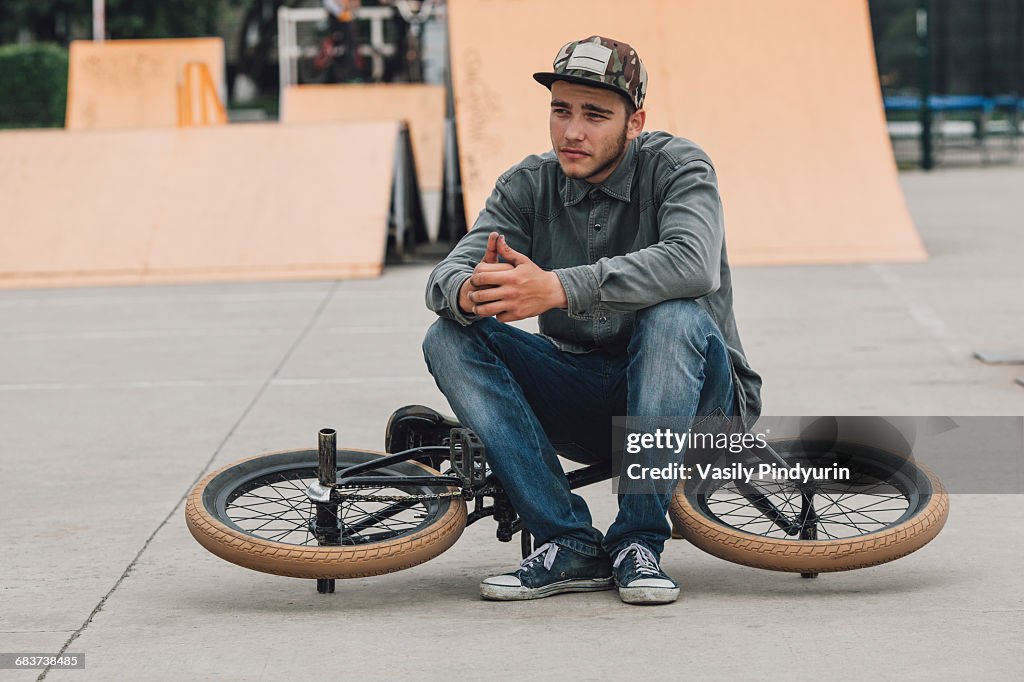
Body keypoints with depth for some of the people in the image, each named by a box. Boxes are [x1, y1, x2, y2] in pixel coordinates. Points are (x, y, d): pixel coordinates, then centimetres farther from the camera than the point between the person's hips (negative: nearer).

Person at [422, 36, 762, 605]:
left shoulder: (677, 167, -12)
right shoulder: (530, 185, 0)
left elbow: (693, 264, -34)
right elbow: (445, 275, -12)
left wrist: (557, 287, -42)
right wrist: (470, 293, -39)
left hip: (693, 395, -4)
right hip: (583, 404, 4)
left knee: (674, 319, -36)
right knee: (450, 339, -16)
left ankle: (638, 542, -25)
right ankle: (570, 545, -21)